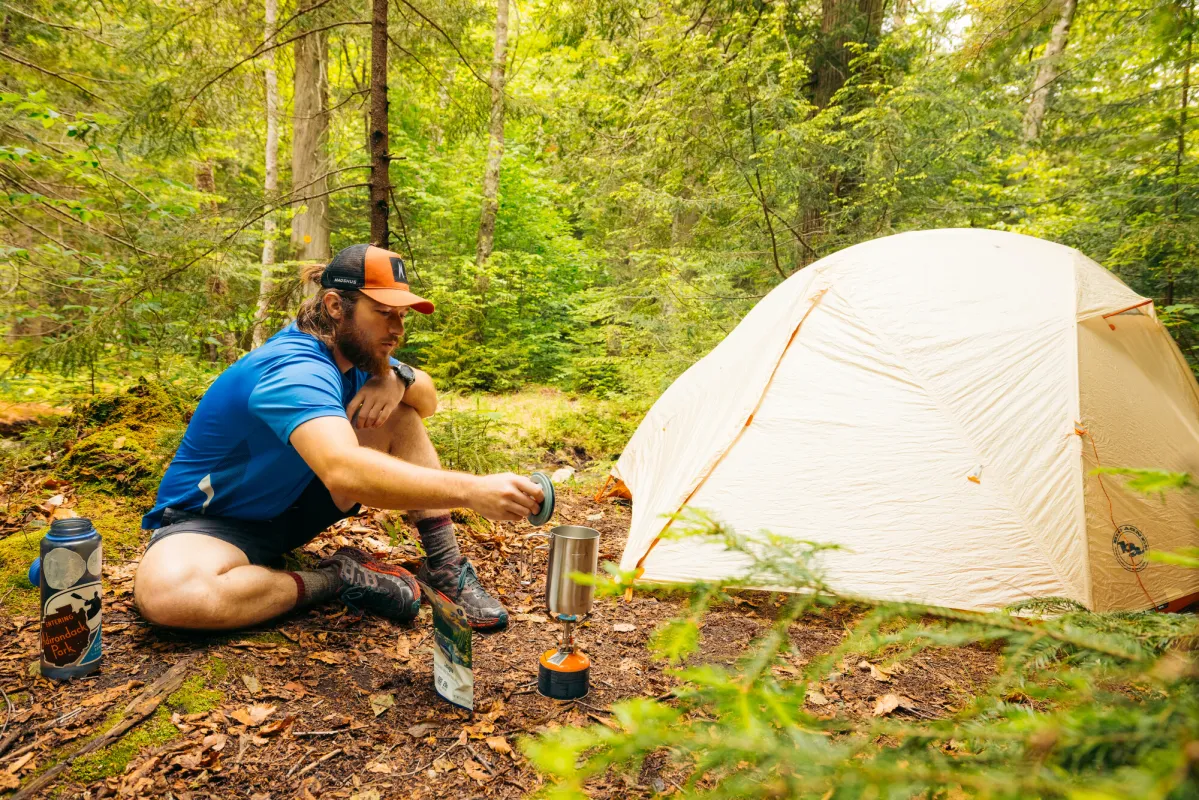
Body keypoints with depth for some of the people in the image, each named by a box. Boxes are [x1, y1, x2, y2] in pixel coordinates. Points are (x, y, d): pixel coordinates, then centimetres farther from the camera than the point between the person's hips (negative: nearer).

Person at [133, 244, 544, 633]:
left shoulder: (355, 348, -6)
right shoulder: (297, 369, -33)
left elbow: (428, 401, 1)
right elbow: (343, 471, -51)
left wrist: (397, 378, -23)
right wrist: (472, 489, -57)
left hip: (297, 503, 7)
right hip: (214, 518, -7)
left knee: (401, 412, -9)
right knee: (165, 593, -40)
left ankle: (444, 567, -14)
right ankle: (338, 578, -20)